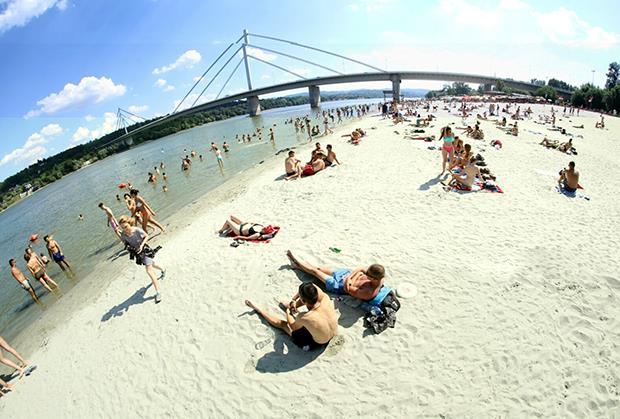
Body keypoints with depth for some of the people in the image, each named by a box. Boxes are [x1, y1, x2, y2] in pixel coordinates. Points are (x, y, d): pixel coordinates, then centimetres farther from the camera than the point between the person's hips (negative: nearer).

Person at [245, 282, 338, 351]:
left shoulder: (304, 318, -38)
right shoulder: (326, 298, -31)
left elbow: (292, 327, -13)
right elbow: (312, 287, -10)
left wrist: (288, 312, 7)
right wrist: (294, 300, -8)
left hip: (316, 344, -4)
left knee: (282, 324, 15)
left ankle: (257, 309, 38)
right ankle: (293, 306, 39)